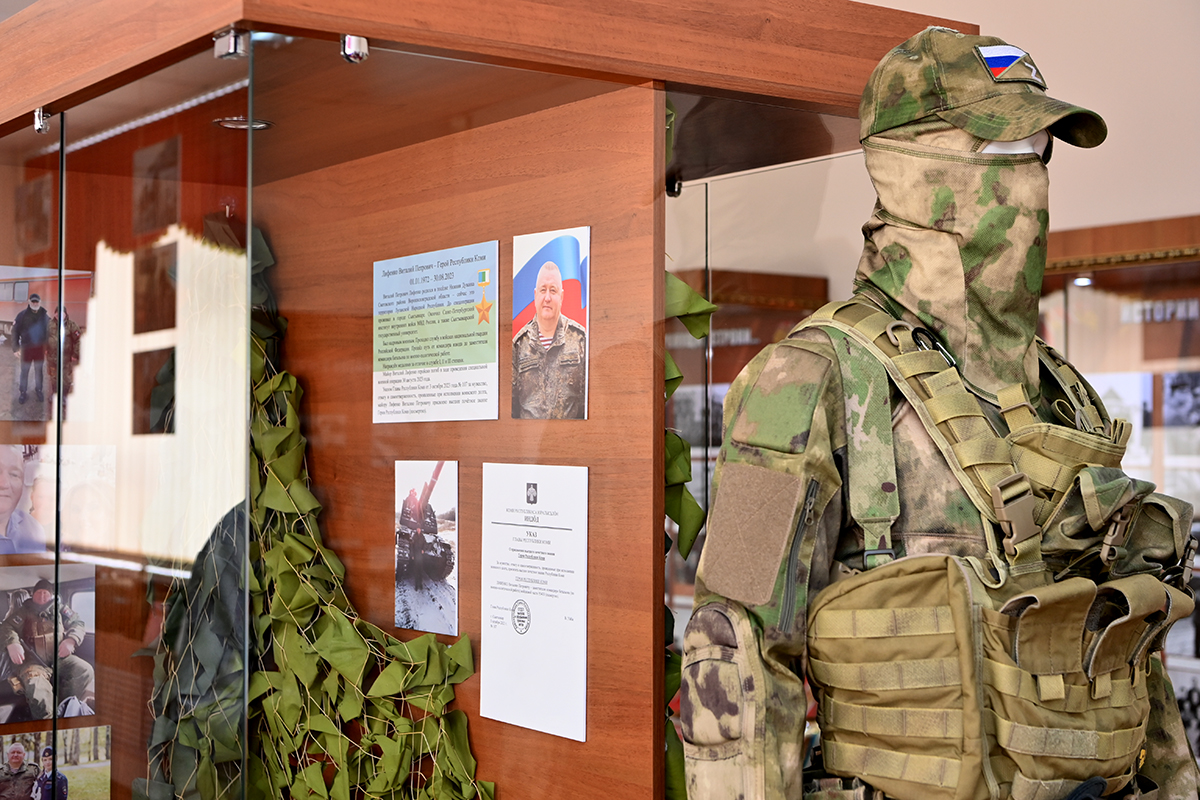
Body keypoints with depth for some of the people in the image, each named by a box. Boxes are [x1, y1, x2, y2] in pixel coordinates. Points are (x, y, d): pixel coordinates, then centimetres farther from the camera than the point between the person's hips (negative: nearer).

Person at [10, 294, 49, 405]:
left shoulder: (45, 315, 1)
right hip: (26, 347, -1)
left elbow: (49, 331, 7)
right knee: (24, 371, 6)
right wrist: (16, 347, -5)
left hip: (40, 347, 1)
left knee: (38, 370, 12)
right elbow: (15, 331, -3)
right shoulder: (22, 315, -6)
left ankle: (38, 390, 25)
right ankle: (23, 392, 16)